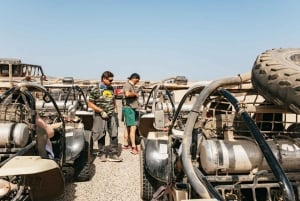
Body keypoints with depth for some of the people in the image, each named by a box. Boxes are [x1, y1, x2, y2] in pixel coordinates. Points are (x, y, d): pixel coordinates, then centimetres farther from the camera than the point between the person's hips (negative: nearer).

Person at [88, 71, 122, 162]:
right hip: (100, 116, -4)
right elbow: (90, 104, -7)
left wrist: (115, 108, 12)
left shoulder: (111, 88, 11)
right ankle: (102, 154, 21)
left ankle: (113, 154, 7)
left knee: (114, 135, -1)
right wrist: (101, 111, -13)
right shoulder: (95, 90, -7)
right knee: (101, 136, 7)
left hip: (112, 115, 5)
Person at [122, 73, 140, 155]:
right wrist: (135, 94, -19)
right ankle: (133, 148, -13)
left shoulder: (132, 86, 17)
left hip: (133, 108, 10)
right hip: (128, 108, -10)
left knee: (128, 127, 17)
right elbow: (127, 94, -34)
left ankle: (125, 144, 28)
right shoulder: (127, 85, -14)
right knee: (133, 128, -13)